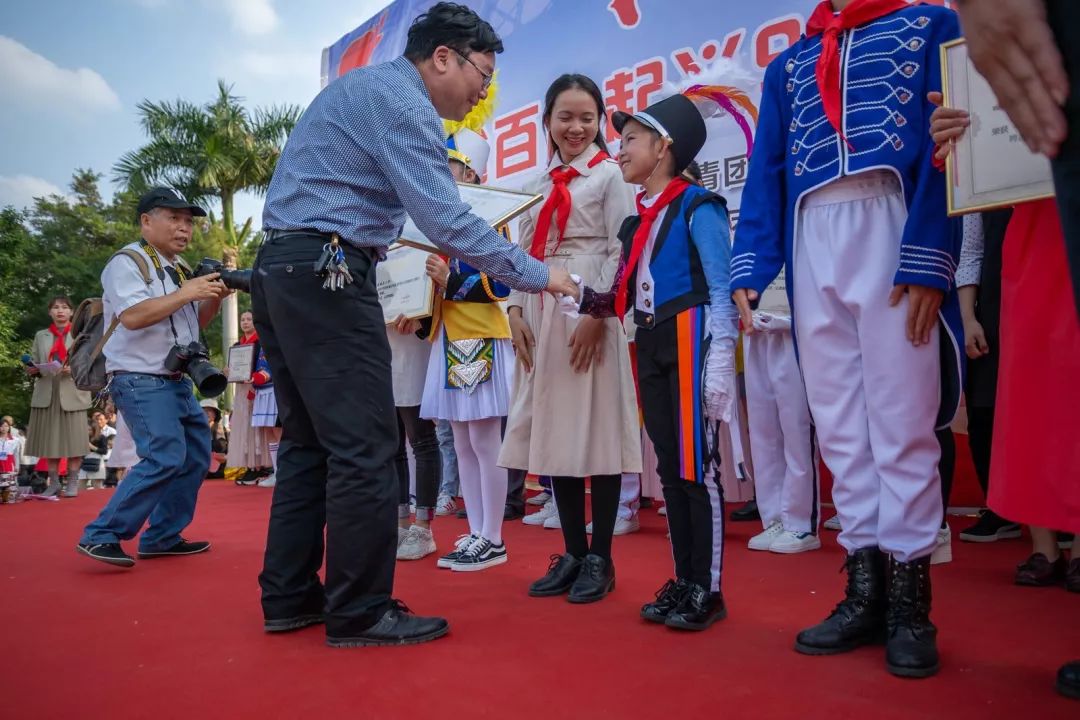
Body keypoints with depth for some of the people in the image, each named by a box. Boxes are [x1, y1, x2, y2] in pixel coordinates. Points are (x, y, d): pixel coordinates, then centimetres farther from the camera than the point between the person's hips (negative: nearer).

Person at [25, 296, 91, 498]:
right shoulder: (41, 336, 16)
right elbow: (35, 364, 13)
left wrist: (74, 369, -17)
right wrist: (33, 371, -8)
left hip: (73, 394, -2)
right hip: (46, 395, 3)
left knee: (73, 441, -3)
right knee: (50, 441, 2)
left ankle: (73, 483, 5)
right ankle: (53, 483, 11)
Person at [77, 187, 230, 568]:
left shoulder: (179, 268, 15)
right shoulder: (126, 263, -9)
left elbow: (194, 322, 21)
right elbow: (133, 316, -24)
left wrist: (215, 297, 2)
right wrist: (186, 293, -22)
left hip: (178, 380, 9)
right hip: (141, 380, -9)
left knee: (196, 456, 10)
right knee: (166, 458, -19)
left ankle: (162, 537, 18)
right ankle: (100, 535, -9)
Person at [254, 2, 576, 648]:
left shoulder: (363, 85, 23)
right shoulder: (401, 101, -9)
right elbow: (448, 223, -18)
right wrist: (538, 276, -12)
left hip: (282, 271, 10)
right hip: (326, 274, -10)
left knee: (311, 442, 12)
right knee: (365, 448, -6)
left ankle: (290, 597, 19)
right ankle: (360, 613, 2)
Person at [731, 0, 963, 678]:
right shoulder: (787, 65, 23)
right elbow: (766, 170, 14)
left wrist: (927, 257, -13)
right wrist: (749, 268, 0)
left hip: (894, 229, -3)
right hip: (811, 246, 4)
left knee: (902, 417, -5)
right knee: (839, 423, 3)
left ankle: (908, 594, 5)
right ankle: (866, 586, 11)